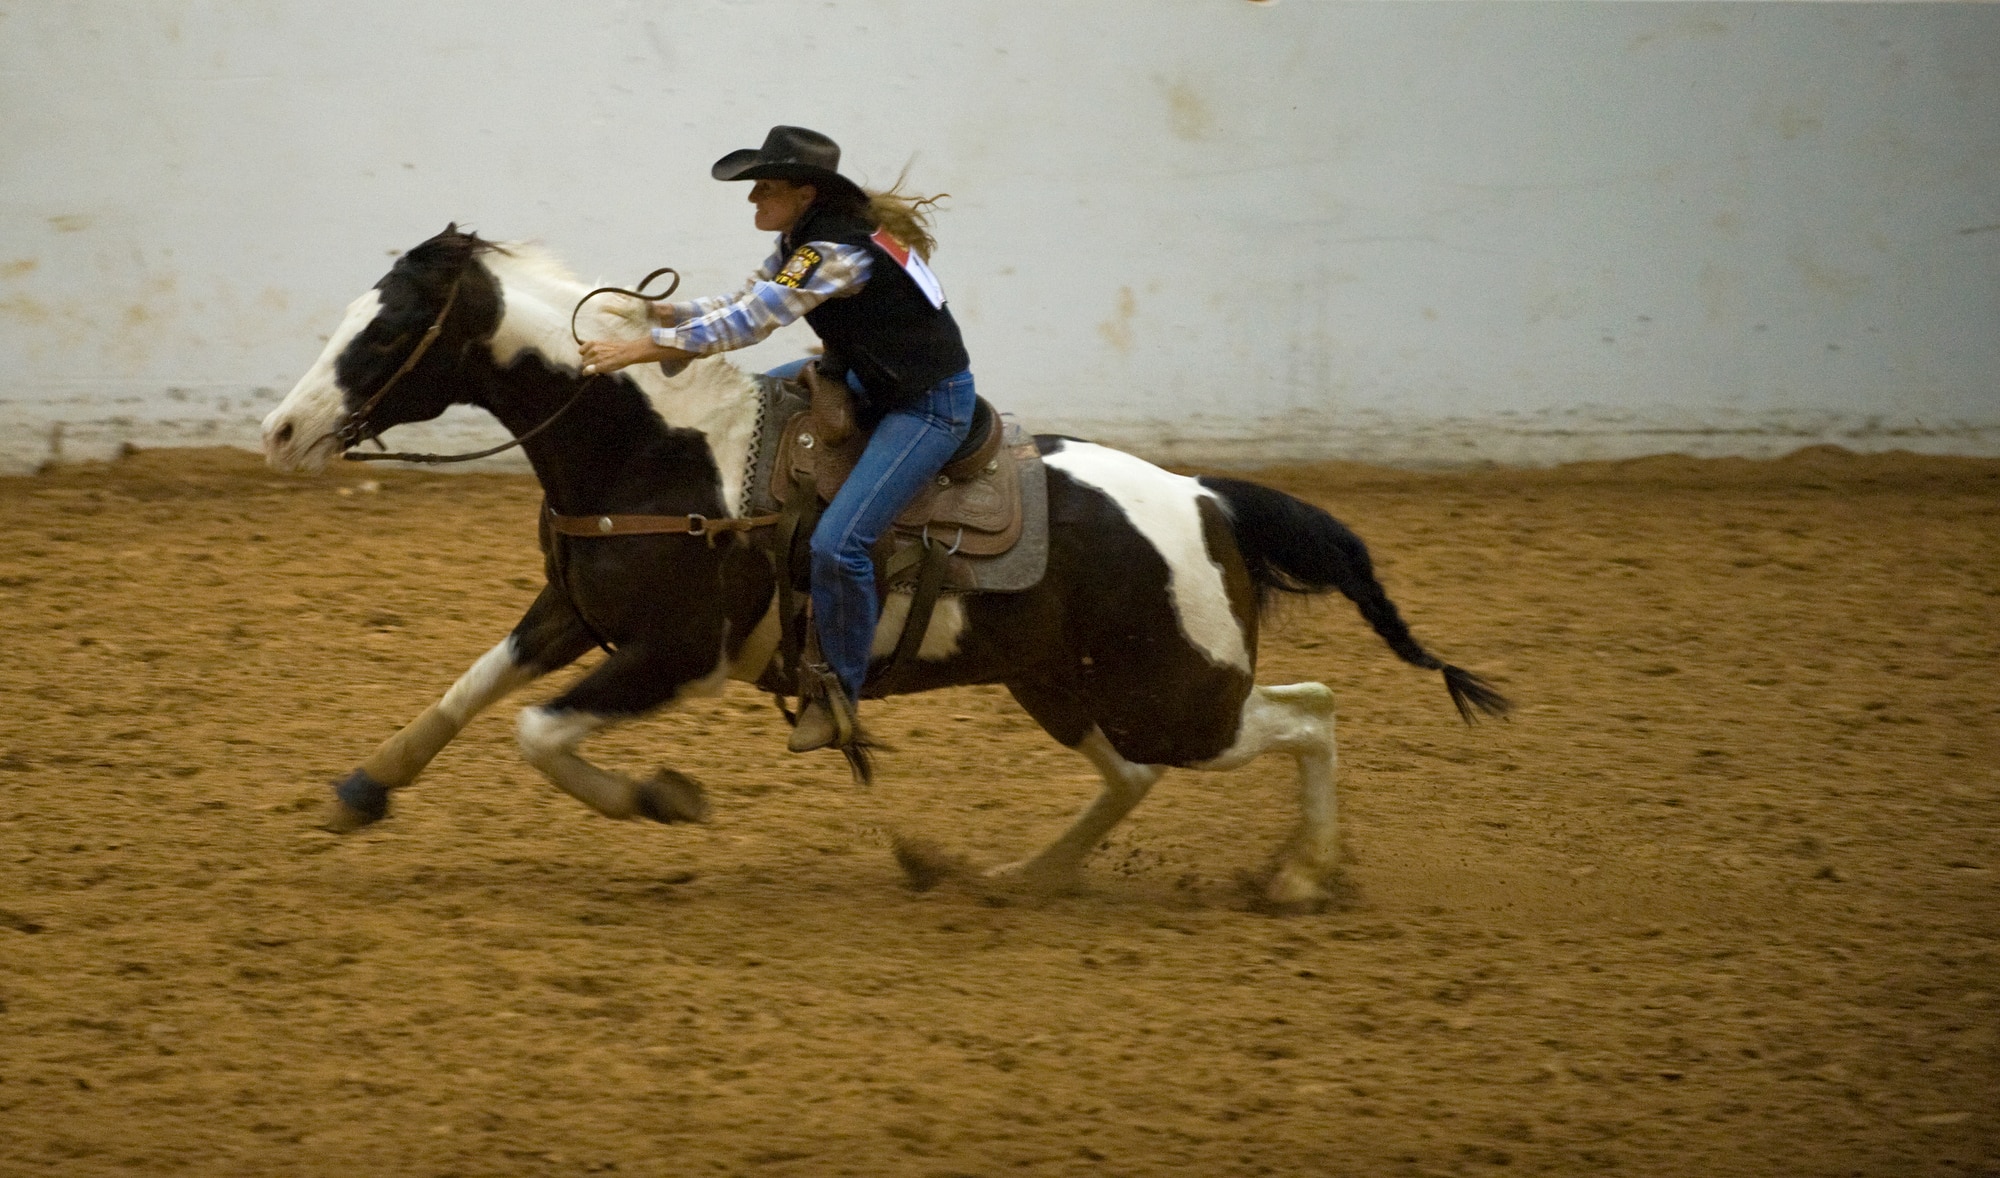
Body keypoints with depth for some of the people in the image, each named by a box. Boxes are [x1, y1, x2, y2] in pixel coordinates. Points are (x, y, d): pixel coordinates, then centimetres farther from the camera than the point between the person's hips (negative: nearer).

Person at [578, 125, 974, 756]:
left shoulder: (841, 251, -28)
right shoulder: (805, 238, 2)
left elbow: (749, 325, -31)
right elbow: (744, 305, 8)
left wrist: (639, 348, -32)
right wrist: (658, 311, -6)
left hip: (931, 402, -10)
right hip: (864, 377, 11)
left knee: (839, 543, -21)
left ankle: (839, 694, -8)